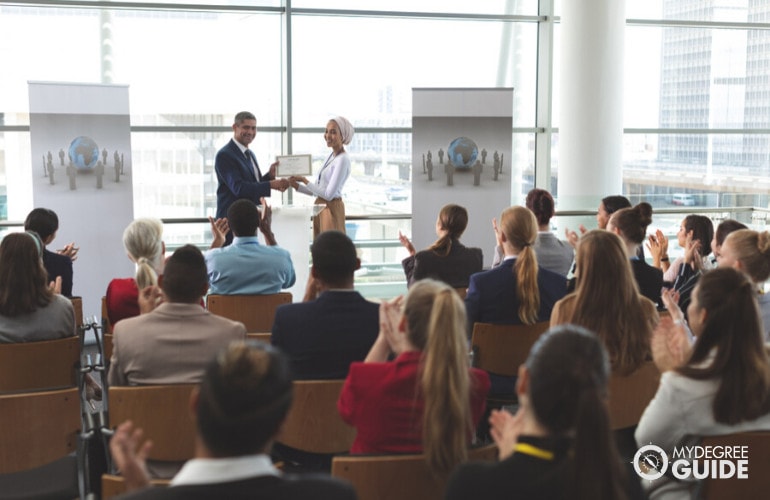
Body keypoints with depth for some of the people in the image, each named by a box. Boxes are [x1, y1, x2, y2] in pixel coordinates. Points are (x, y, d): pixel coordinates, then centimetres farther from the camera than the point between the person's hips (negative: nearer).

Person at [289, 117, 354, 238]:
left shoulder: (343, 160, -15)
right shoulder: (331, 157, 12)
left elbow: (329, 194, -19)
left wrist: (304, 180, -13)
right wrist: (297, 186, 2)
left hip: (331, 209, -9)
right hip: (320, 206, 9)